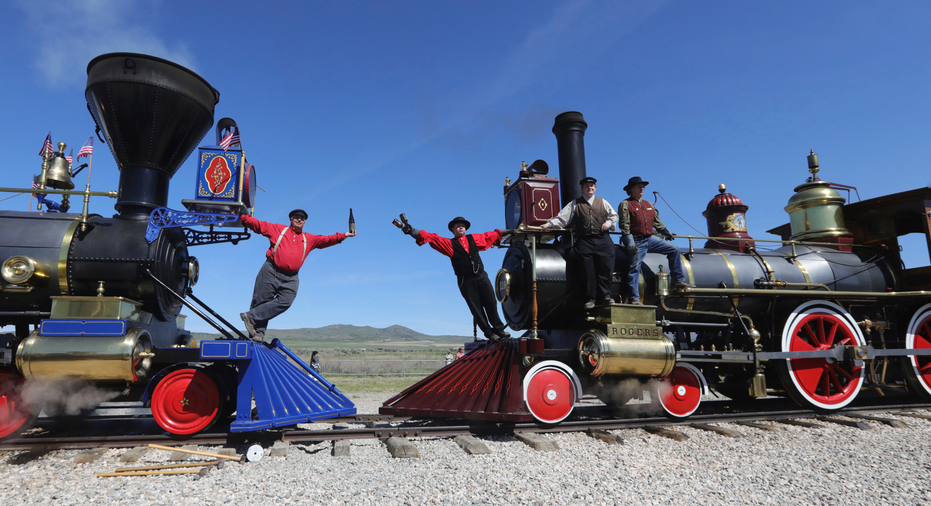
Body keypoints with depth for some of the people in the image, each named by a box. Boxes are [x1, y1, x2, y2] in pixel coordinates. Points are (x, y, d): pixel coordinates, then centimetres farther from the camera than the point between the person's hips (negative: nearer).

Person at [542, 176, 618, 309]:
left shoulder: (603, 202, 17)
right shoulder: (575, 204, 11)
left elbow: (614, 215, 22)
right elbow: (561, 218, 4)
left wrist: (609, 223, 2)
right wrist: (549, 224, -10)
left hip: (603, 240, 2)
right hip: (584, 241, -1)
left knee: (605, 268, -3)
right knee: (588, 270, -4)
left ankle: (606, 295, 8)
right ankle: (590, 298, 4)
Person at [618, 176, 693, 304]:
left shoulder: (648, 205, 18)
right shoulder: (625, 205, -3)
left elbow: (657, 221, 27)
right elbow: (624, 226, -12)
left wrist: (666, 232, 27)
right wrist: (629, 242, -20)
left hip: (650, 239, 7)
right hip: (637, 242, -7)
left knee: (674, 250, 2)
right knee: (635, 268, -10)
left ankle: (678, 280, 7)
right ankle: (634, 299, -8)